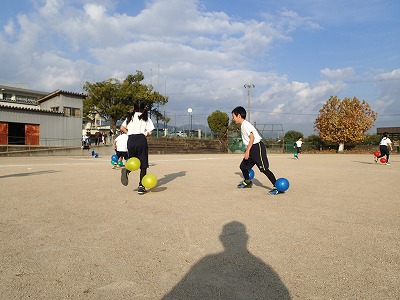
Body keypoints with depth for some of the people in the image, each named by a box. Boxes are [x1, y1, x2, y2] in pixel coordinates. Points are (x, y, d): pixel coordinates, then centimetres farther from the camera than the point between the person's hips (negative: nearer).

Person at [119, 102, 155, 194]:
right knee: (143, 165, 4)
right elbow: (149, 132, 0)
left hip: (130, 139, 3)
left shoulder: (130, 116, 17)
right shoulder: (146, 118, 8)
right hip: (141, 139, -3)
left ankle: (126, 170, -18)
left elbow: (122, 128, 9)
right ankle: (141, 186, 1)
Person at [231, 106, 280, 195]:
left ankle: (276, 186, -8)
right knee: (243, 166, 17)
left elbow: (252, 138, -21)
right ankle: (247, 182, 37)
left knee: (264, 169, -12)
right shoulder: (243, 125, 17)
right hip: (252, 148, 10)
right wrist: (247, 151, 25)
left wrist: (247, 151, -23)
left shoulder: (245, 124, -13)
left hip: (257, 147, -10)